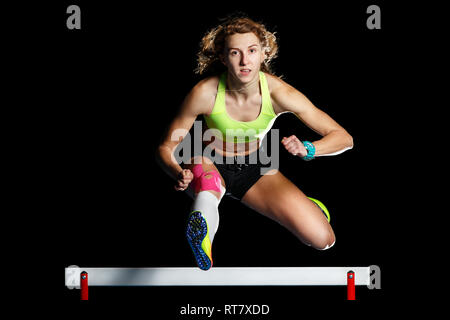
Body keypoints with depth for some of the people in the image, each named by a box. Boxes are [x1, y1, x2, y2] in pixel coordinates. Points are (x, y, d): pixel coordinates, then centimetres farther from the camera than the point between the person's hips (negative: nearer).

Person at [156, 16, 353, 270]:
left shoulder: (278, 92, -22)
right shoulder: (205, 93, -24)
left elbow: (344, 138, -18)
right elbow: (166, 147, -14)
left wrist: (307, 149, -40)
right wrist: (179, 174, -37)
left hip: (255, 169, 2)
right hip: (211, 165, -1)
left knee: (322, 239, -12)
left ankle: (301, 205, 18)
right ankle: (202, 229, -63)